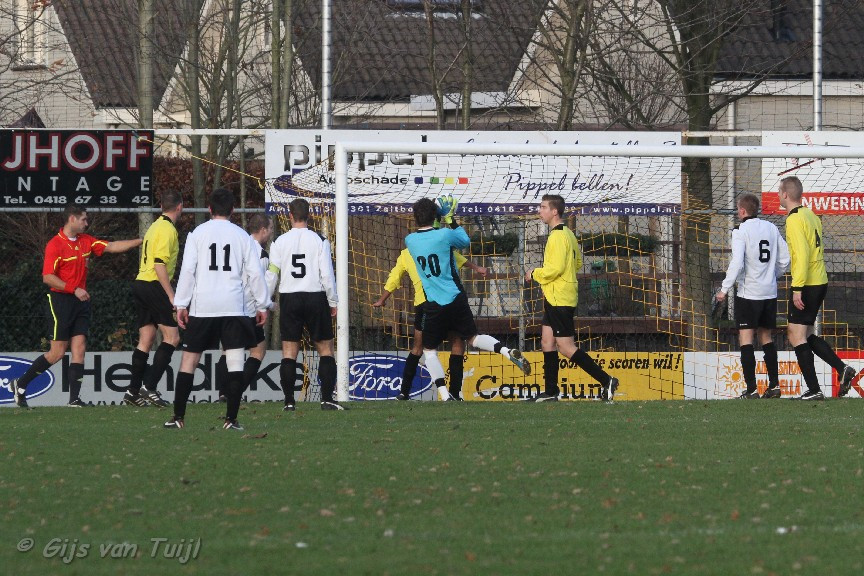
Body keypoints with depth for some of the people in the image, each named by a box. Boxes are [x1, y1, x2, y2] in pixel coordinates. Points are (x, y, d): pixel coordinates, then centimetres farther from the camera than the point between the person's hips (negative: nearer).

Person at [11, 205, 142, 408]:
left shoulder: (86, 241, 11)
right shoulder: (55, 245, -12)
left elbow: (112, 247, 15)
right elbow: (48, 277, -17)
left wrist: (140, 241, 9)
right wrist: (74, 289, -23)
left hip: (81, 301, 7)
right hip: (61, 300, -7)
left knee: (79, 349, -1)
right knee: (58, 352, -6)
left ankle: (75, 398, -4)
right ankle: (20, 385, 7)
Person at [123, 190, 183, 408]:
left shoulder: (155, 226, 18)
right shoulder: (168, 229, -11)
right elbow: (160, 264, -19)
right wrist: (171, 294, -19)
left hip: (140, 284, 9)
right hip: (154, 286, -9)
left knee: (145, 340, 11)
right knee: (172, 337, -8)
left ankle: (133, 391, 9)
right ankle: (150, 387, -15)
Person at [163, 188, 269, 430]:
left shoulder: (197, 234, 3)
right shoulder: (241, 235, 6)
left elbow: (187, 270, -4)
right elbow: (255, 272, 5)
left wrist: (181, 304, 0)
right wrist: (262, 305, 13)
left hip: (202, 307, 0)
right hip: (234, 307, 0)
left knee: (189, 359, 8)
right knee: (235, 361, -1)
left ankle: (178, 417, 6)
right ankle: (231, 418, -8)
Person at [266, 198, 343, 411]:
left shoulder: (280, 242, 1)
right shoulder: (319, 241, -3)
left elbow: (271, 275, 2)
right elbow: (327, 274, -6)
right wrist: (333, 302, 3)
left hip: (289, 298, 1)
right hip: (315, 297, -1)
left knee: (289, 351, 4)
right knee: (325, 348, 6)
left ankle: (289, 401, -1)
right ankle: (327, 399, -3)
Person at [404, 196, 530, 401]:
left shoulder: (410, 240, -3)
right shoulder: (445, 235, -9)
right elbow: (465, 241, 12)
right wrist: (451, 221, 22)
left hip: (433, 305, -1)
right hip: (456, 299, 1)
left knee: (429, 350, 9)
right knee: (472, 337, 18)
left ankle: (445, 394, -7)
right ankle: (508, 352, -7)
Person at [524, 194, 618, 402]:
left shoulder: (557, 236, -17)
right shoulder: (568, 234, 14)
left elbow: (556, 268, -25)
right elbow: (578, 263, 21)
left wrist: (535, 274, -9)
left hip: (559, 299, -10)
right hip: (555, 298, 10)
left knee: (566, 347, -9)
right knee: (547, 341, 12)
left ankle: (606, 381, -10)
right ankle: (550, 392, 14)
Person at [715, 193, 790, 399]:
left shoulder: (741, 231, -10)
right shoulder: (771, 228, 7)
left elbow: (737, 263, -18)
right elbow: (785, 259, 10)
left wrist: (724, 289, -12)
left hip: (748, 293, -6)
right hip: (770, 293, 6)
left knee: (746, 339, -5)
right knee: (767, 338, 16)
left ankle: (751, 389, -12)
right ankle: (774, 386, 14)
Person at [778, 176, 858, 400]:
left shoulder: (795, 220, -15)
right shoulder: (811, 216, 14)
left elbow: (802, 255, -22)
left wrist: (798, 289, -22)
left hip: (806, 285, -9)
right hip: (820, 282, 9)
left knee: (797, 336, -4)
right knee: (805, 335, 17)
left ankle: (814, 390, -6)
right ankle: (842, 369, 6)